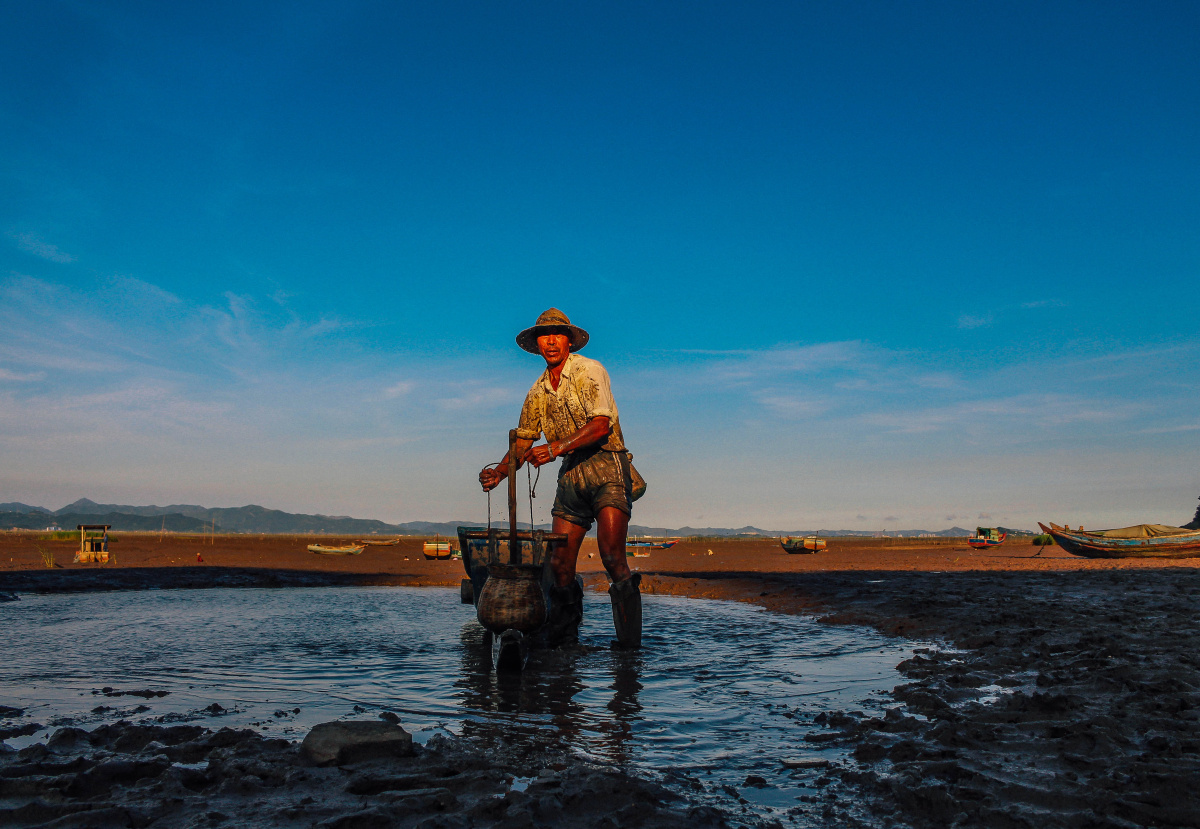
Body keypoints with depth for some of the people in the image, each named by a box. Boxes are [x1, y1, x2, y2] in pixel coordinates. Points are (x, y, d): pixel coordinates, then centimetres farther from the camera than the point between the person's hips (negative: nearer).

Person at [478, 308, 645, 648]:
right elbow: (523, 442, 17)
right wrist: (500, 472, -1)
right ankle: (562, 636, 17)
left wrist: (556, 447, -23)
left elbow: (601, 425, -15)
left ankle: (630, 642, -7)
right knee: (560, 563, 1)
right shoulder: (538, 392, 15)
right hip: (570, 475, 6)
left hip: (607, 469, -6)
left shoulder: (589, 371, -4)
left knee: (612, 555, -17)